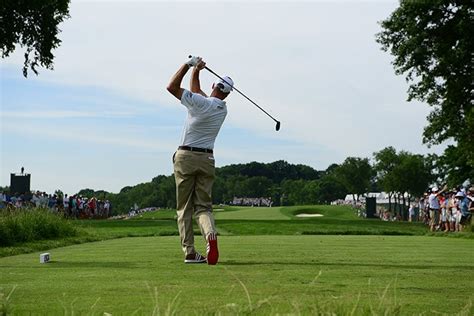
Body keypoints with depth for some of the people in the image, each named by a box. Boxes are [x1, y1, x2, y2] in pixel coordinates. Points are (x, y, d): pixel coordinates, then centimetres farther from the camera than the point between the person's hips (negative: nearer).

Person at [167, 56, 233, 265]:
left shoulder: (200, 102, -13)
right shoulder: (222, 108, 7)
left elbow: (172, 87, -8)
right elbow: (196, 93, 20)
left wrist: (189, 65, -3)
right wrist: (195, 72, 13)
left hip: (186, 156, -4)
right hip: (207, 159, 4)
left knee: (184, 207, 3)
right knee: (203, 206, 5)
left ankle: (189, 252, -2)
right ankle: (211, 234, -26)